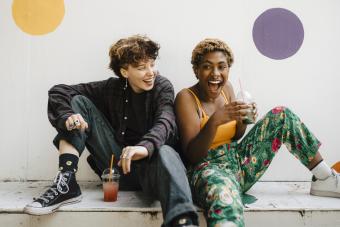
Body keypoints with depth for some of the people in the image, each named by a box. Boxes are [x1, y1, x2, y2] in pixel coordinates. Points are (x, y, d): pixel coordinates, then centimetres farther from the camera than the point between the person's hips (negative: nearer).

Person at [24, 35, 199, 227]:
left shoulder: (162, 87, 0)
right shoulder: (112, 88, 5)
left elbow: (165, 122, -21)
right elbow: (58, 91, 4)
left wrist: (146, 146, -44)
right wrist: (68, 116, -20)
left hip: (149, 164, -3)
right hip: (116, 164, 3)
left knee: (166, 153, -39)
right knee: (78, 102, -4)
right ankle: (67, 183, -17)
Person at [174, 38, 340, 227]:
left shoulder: (226, 88, 8)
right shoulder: (186, 97, -12)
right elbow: (192, 156, -18)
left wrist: (243, 120, -7)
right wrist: (215, 121, -33)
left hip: (239, 161, 8)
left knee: (281, 115, 2)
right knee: (225, 195, -46)